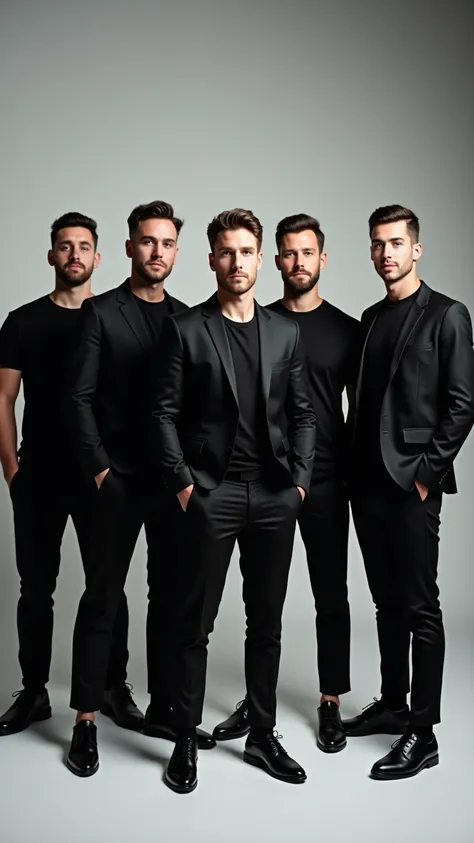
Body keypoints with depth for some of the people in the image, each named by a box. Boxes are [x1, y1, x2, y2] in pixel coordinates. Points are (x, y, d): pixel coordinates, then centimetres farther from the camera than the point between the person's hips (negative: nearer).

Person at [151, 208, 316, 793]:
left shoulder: (285, 333, 10)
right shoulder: (184, 329, 0)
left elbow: (302, 413, 11)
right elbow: (165, 414, -3)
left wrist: (299, 480, 2)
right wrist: (182, 484, -9)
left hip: (275, 497, 4)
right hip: (211, 494, -3)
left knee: (267, 622, 12)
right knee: (195, 624, 4)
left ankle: (262, 736, 26)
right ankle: (185, 742, 19)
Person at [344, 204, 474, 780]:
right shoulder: (370, 319, 15)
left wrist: (427, 472, -13)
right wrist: (356, 468, 8)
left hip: (413, 482, -6)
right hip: (368, 481, 7)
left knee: (420, 607, -1)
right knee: (387, 601, 15)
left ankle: (422, 733, 7)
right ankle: (393, 703, 28)